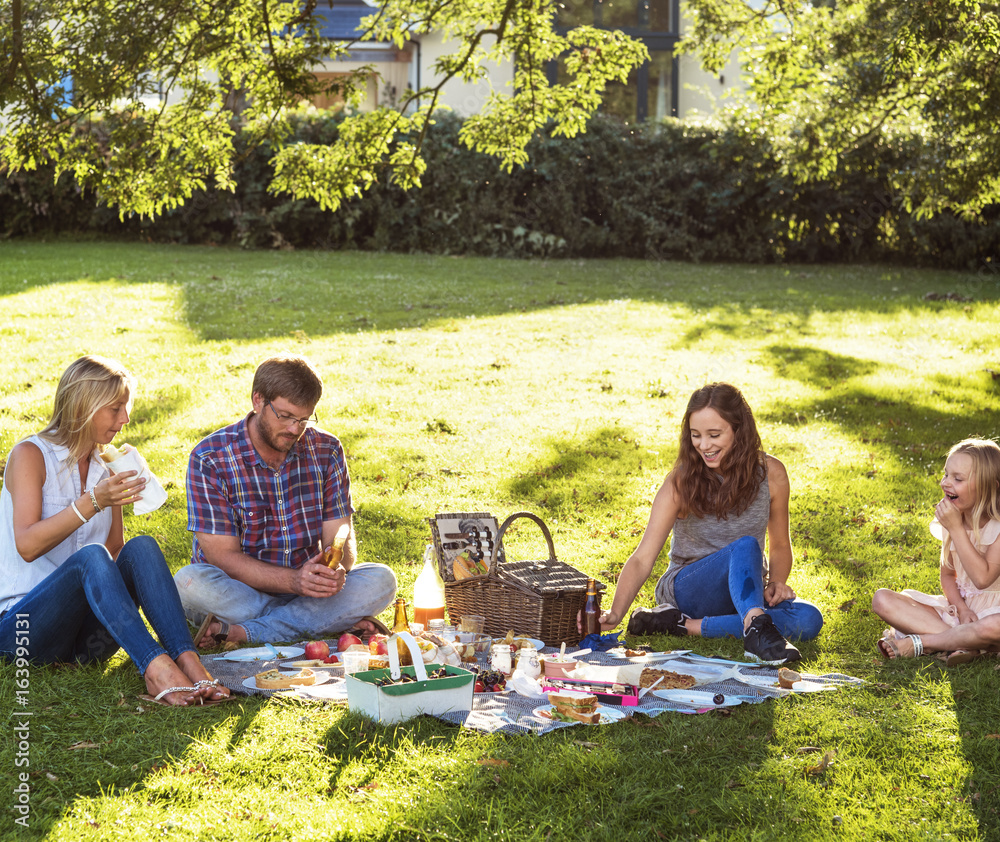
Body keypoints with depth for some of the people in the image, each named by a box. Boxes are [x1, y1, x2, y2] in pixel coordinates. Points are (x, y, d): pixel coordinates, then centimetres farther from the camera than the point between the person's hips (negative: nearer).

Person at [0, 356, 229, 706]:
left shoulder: (106, 468, 15)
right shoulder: (31, 455, -3)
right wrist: (92, 503, -23)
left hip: (87, 634, 5)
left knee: (141, 547, -21)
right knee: (91, 556, -33)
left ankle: (188, 660, -41)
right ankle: (156, 667, -50)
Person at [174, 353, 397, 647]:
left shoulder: (326, 450, -2)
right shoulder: (209, 459, -13)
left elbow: (340, 536, -3)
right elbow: (223, 556, -16)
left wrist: (336, 569, -28)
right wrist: (294, 580, -31)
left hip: (307, 587, 3)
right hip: (238, 588, -3)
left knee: (381, 581, -22)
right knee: (190, 582, -34)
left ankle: (240, 631, -27)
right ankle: (332, 619, -26)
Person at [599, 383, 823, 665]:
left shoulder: (770, 474, -4)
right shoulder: (681, 482, -11)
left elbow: (780, 545, 10)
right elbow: (643, 558, -17)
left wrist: (776, 583, -12)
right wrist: (615, 614, -33)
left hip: (747, 593, 4)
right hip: (687, 590, -4)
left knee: (809, 620, -28)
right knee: (745, 546, -33)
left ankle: (687, 625, -28)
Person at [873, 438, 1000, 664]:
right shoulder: (951, 521, 2)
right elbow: (947, 574, 9)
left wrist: (956, 529, -25)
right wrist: (961, 609, -12)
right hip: (958, 605, 6)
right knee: (882, 599, -12)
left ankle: (917, 643, -22)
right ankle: (960, 642, -24)